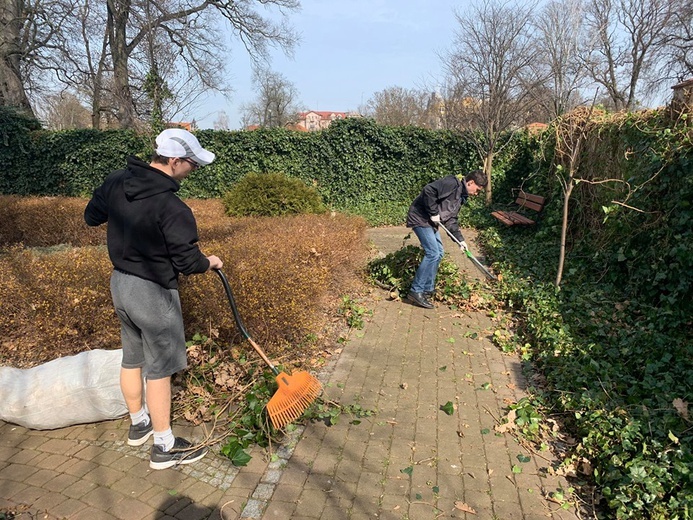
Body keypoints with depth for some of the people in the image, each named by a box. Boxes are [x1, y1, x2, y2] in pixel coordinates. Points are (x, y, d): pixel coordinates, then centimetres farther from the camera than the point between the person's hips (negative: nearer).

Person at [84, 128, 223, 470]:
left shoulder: (115, 182, -2)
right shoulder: (172, 207, -26)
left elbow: (91, 217, 14)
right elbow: (188, 262, -20)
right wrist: (211, 262, -1)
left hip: (120, 283, 8)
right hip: (153, 293, -8)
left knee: (132, 358, 22)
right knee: (158, 369, 4)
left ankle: (139, 423, 42)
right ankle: (164, 447, 20)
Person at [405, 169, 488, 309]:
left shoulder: (461, 196, 16)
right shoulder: (452, 183, -15)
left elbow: (451, 220, 17)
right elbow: (428, 190, -27)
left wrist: (460, 239, 10)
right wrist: (434, 213, -20)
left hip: (430, 221, 11)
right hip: (420, 218, -11)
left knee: (439, 253, 12)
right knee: (432, 253, -14)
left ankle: (428, 289, 20)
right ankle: (416, 292, -9)